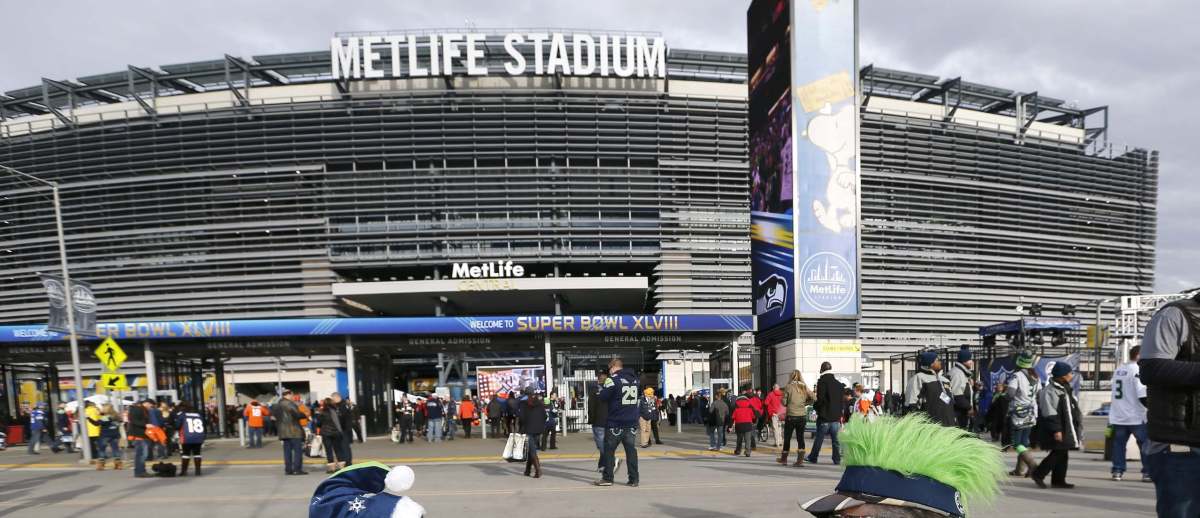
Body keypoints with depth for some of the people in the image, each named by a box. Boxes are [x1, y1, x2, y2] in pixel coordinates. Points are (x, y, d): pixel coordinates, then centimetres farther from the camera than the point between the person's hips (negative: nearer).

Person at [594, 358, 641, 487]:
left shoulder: (613, 379, -13)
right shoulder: (634, 379, 8)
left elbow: (603, 396, -14)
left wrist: (601, 391, 7)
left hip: (615, 423, -5)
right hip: (632, 422, 5)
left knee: (609, 450, 7)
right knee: (631, 450, 7)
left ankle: (607, 478, 11)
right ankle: (633, 479, 6)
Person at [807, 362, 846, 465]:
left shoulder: (822, 382, -11)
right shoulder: (839, 384, 8)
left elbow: (820, 399, -18)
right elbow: (843, 400, 11)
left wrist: (815, 406, 0)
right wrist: (839, 412, 16)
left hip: (824, 417, -5)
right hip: (836, 417, 5)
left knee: (818, 439, 6)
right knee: (836, 440, 8)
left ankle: (813, 457, 16)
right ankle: (837, 459, 8)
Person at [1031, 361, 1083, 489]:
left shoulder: (1066, 389, 16)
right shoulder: (1050, 391, -17)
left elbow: (1072, 409, 24)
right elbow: (1050, 414, -21)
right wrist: (1056, 430, -24)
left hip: (1066, 429, 10)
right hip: (1056, 430, -10)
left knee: (1062, 454, 10)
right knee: (1058, 453, -9)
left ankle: (1058, 480, 16)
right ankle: (1038, 474, -2)